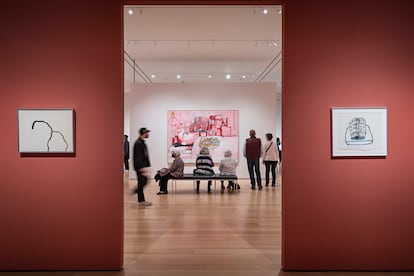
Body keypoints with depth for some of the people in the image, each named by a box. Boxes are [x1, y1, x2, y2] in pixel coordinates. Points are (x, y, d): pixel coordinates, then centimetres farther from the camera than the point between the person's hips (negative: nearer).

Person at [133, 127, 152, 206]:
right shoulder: (138, 143, -18)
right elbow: (138, 157, -22)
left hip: (143, 166, 9)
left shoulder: (142, 142, 12)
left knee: (144, 181, 15)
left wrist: (146, 166, 15)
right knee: (141, 183, 0)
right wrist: (141, 167, -24)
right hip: (140, 167, -9)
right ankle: (141, 201, 9)